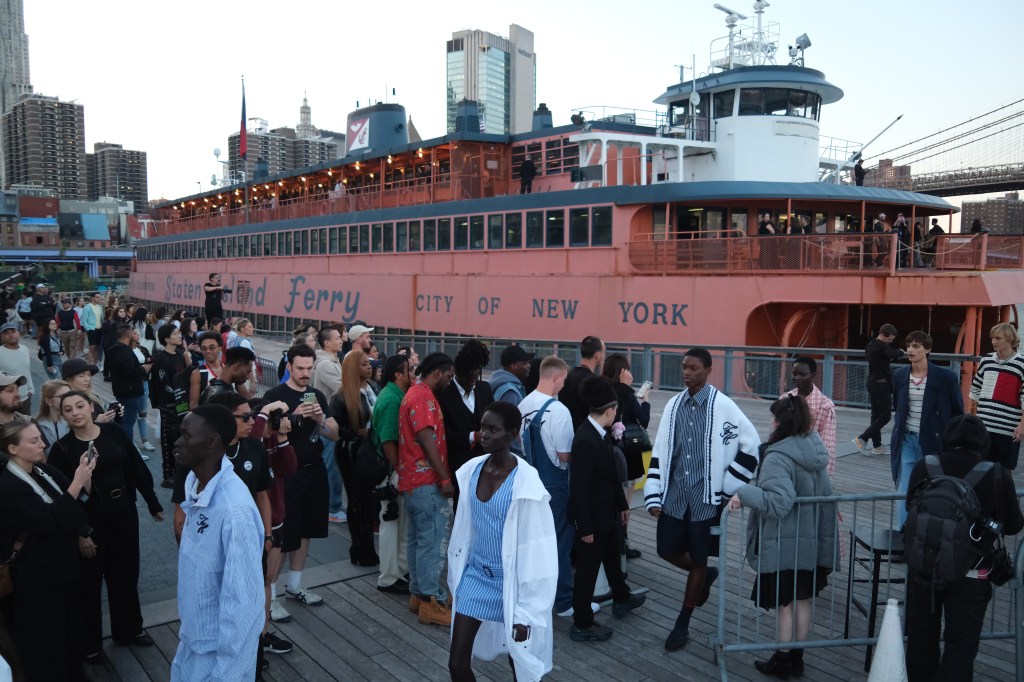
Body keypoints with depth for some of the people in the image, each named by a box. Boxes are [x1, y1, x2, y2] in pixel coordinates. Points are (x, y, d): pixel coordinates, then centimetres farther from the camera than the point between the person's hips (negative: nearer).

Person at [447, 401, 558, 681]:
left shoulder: (525, 483, -21)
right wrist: (456, 580, 13)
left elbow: (535, 551, -18)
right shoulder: (471, 470, -4)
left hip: (511, 582, -5)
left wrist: (526, 612, -15)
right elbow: (464, 530, 7)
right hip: (476, 575, 5)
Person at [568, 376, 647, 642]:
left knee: (612, 555, 28)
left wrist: (622, 505, 17)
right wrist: (585, 528, -21)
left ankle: (622, 599, 52)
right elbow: (579, 488, -25)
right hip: (591, 516, -9)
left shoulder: (599, 434, 0)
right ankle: (581, 625, 22)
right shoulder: (585, 441, -28)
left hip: (607, 512, 9)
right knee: (588, 567, 6)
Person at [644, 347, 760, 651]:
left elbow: (751, 444, -5)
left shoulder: (722, 406, -11)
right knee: (667, 550, 9)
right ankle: (705, 577, 40)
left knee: (698, 560, 7)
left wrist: (728, 483, -6)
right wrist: (653, 496, 1)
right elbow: (660, 451, 5)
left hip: (706, 497, -4)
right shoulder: (674, 405, 2)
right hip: (674, 495, 4)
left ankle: (682, 624, 24)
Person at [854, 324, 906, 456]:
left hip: (872, 383, 10)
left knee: (876, 414, 11)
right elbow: (893, 353, -31)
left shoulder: (871, 345, 13)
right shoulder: (881, 347, -17)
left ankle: (876, 446, 13)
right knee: (885, 416, -5)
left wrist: (896, 353, 4)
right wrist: (902, 352, -9)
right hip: (881, 384, -10)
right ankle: (862, 439, -10)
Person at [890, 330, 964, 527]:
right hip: (906, 440, 3)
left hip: (933, 441, -3)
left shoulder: (946, 376, -9)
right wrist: (899, 429, 12)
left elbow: (958, 411, -1)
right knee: (904, 492, -1)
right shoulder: (899, 375, 1)